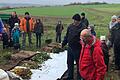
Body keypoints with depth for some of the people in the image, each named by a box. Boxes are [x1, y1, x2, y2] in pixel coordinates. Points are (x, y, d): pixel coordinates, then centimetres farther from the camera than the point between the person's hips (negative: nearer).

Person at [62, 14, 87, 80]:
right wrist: (63, 43, 12)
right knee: (69, 63, 17)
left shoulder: (82, 28, -14)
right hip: (70, 48, 6)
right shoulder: (70, 26, 4)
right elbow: (67, 36, 14)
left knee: (78, 63, 9)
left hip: (78, 49, -6)